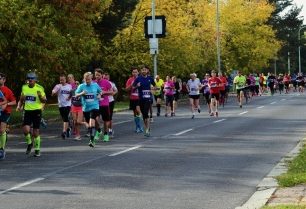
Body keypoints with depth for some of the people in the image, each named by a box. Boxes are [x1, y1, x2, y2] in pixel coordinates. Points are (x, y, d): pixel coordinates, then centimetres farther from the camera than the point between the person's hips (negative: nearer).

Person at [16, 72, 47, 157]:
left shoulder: (40, 88, -6)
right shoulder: (24, 87, 5)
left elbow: (44, 101, -2)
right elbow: (21, 99, 20)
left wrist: (40, 96, -21)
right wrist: (19, 106, 5)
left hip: (37, 111, -3)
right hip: (27, 111, 3)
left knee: (36, 131, 1)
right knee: (26, 130, -13)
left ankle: (37, 149, 17)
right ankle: (29, 144, 16)